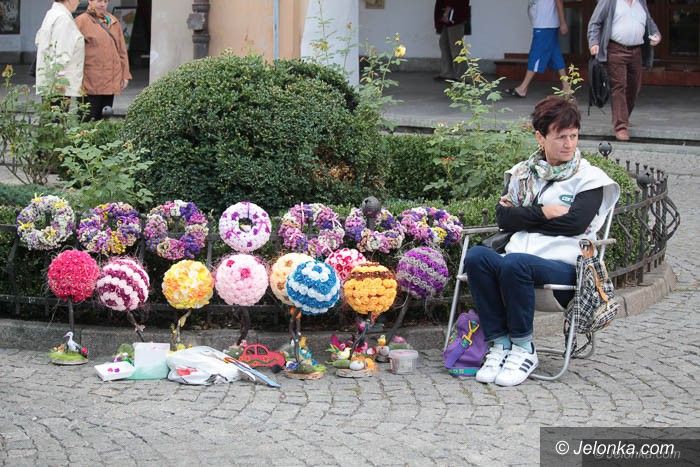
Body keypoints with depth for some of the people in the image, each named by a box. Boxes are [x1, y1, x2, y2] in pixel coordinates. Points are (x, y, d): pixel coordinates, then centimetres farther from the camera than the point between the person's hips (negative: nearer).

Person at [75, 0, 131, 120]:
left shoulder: (114, 22, 15)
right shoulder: (82, 21, -2)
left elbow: (122, 50, 18)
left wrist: (125, 74, 13)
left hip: (111, 81, 5)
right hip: (91, 82, -5)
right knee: (90, 121, -6)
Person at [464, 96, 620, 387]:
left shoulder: (590, 178, 7)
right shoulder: (522, 173, 20)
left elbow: (575, 224, -9)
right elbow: (503, 217, 7)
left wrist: (523, 217, 0)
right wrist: (542, 213, -6)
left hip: (563, 266, -4)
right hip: (517, 260, 4)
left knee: (514, 263, -36)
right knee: (476, 256, -29)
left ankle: (523, 348, -21)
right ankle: (500, 343, -23)